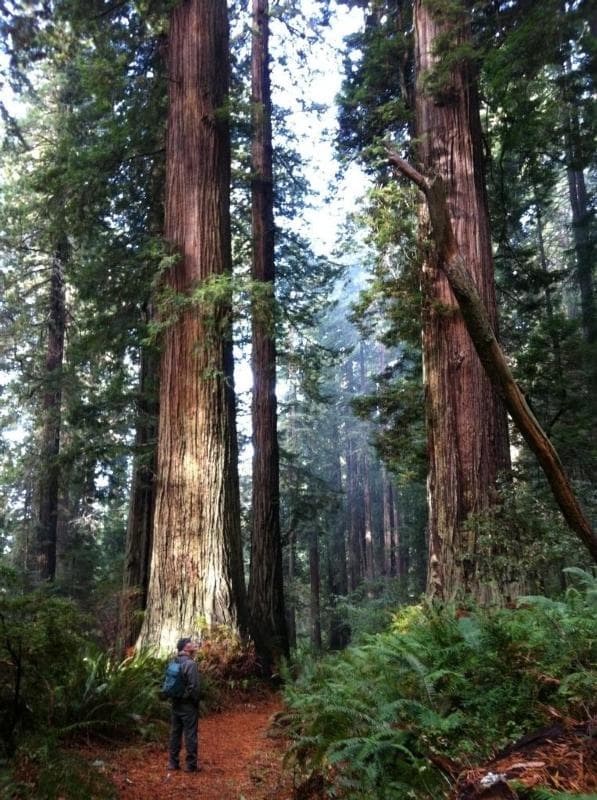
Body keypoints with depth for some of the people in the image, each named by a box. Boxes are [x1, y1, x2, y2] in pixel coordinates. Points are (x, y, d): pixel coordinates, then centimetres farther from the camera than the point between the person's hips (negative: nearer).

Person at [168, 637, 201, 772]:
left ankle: (173, 762, 21)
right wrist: (196, 702, -6)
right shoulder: (190, 664, -18)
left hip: (175, 703, 7)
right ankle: (191, 764, 8)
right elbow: (193, 686, -20)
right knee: (190, 734, 2)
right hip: (188, 705, -7)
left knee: (175, 733, 14)